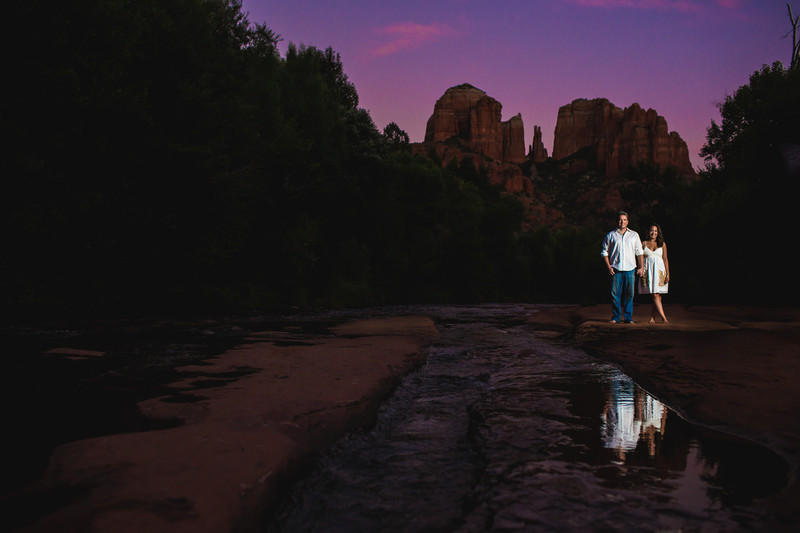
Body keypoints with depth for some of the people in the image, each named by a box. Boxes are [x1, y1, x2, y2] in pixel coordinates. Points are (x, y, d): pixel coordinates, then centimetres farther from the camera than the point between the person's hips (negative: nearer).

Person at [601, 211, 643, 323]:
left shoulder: (634, 235, 13)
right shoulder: (611, 235, 7)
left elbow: (639, 252, 16)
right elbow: (605, 252, 7)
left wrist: (640, 267, 7)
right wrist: (609, 267, -2)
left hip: (630, 269, 1)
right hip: (615, 270, -1)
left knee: (629, 294, 1)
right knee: (615, 294, -2)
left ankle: (628, 317, 9)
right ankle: (616, 317, 8)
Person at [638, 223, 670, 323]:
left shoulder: (662, 244, 10)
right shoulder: (644, 244, 10)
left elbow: (665, 259, 9)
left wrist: (667, 274, 3)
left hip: (659, 270, 1)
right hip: (647, 270, -1)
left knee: (657, 296, -3)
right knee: (655, 296, -10)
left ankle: (652, 317, 8)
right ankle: (663, 318, -12)